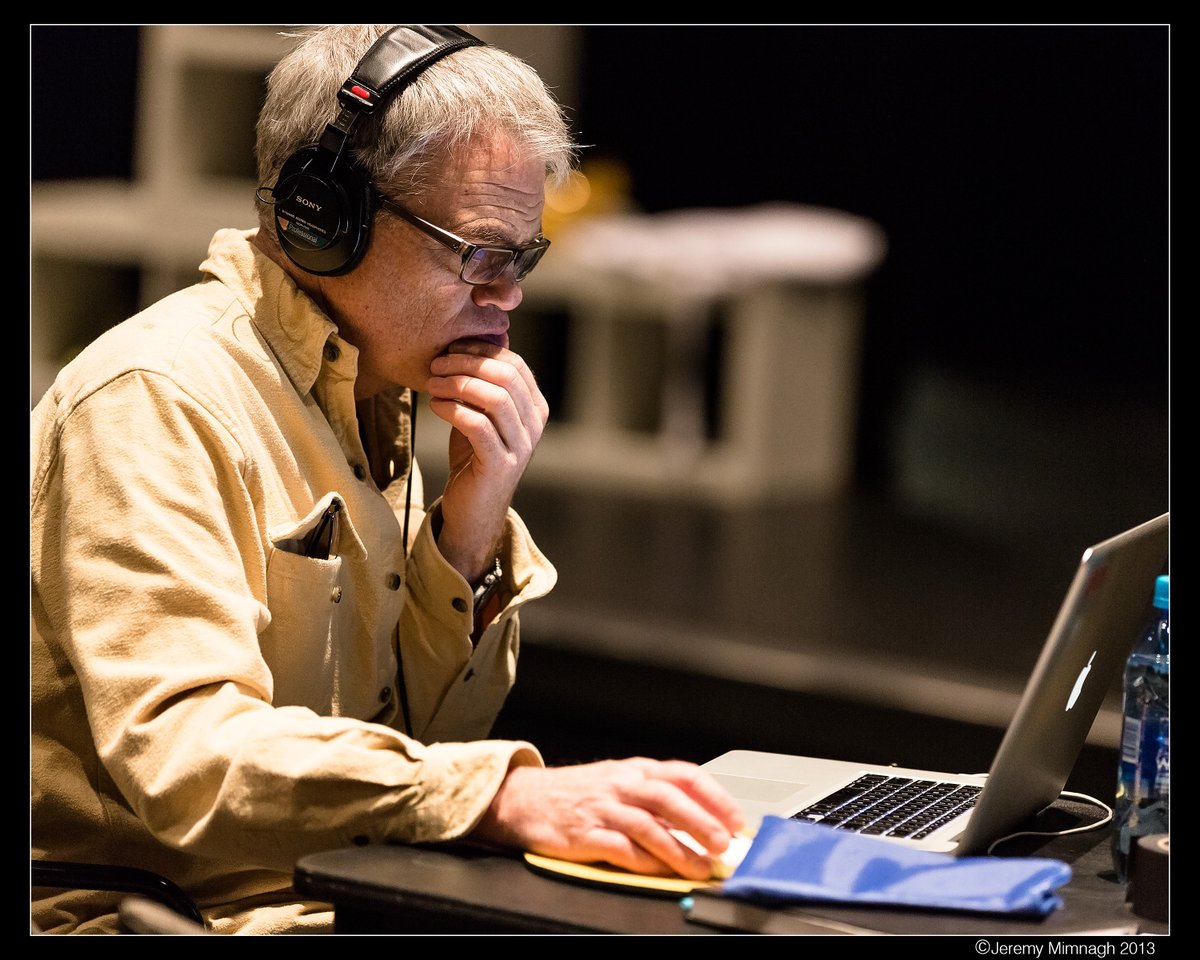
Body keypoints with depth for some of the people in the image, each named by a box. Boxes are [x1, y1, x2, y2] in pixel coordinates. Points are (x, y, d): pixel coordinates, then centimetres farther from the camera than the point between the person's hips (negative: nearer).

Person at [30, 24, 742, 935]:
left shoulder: (372, 396, 12)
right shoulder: (155, 400, -15)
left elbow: (429, 731, 12)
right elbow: (186, 757, -28)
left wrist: (472, 528, -5)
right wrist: (512, 797, -37)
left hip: (351, 902, 8)